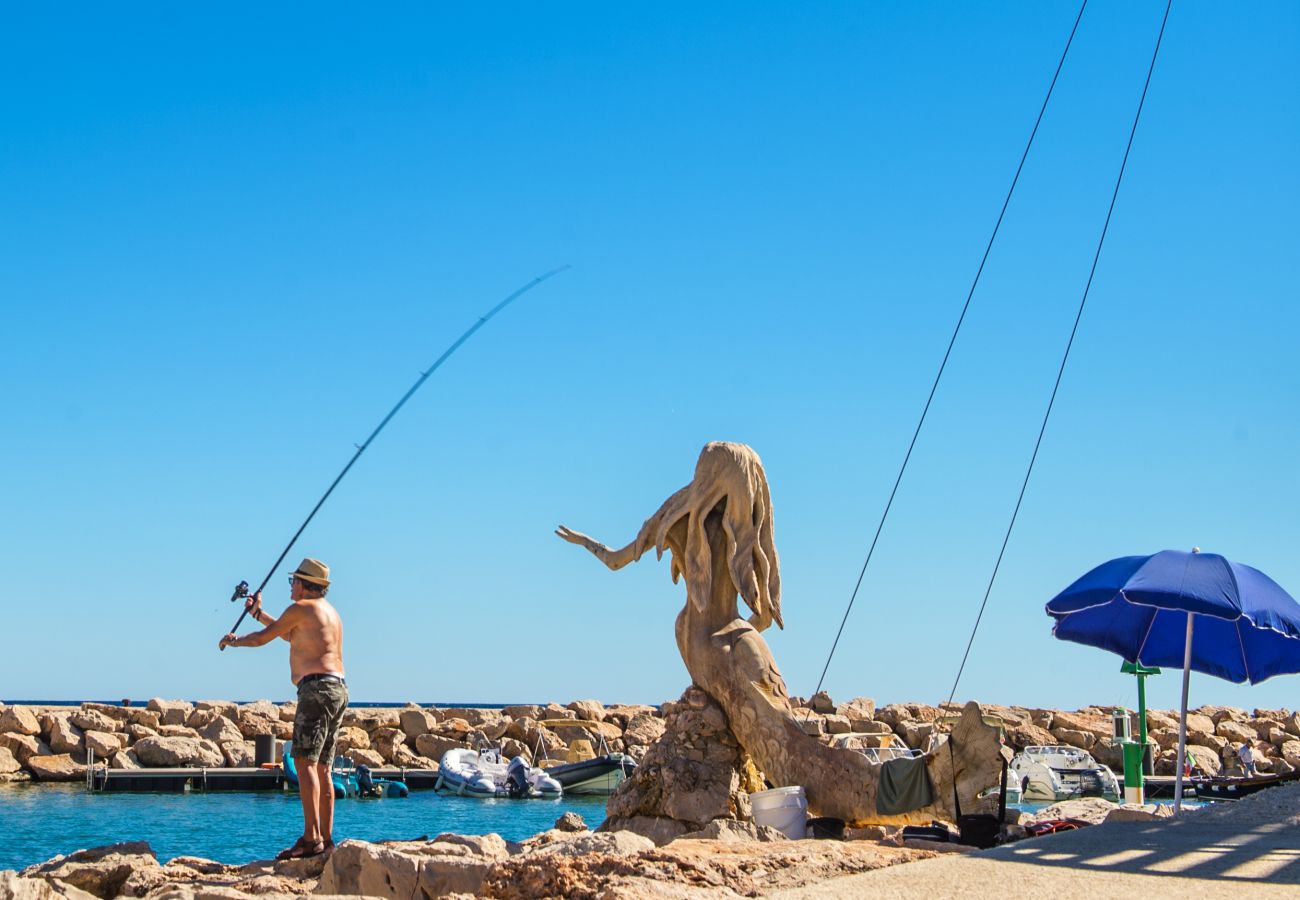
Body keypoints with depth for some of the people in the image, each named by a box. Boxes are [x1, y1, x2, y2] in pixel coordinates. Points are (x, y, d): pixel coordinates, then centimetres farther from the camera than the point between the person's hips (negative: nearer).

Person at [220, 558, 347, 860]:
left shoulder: (301, 609, -4)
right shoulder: (330, 612, 24)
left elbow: (262, 638, 5)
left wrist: (233, 640, 24)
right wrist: (258, 614, 43)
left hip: (317, 688, -10)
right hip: (338, 689, 10)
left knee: (305, 761, -13)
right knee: (322, 768, 10)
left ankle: (311, 838, -21)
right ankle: (326, 839, 9)